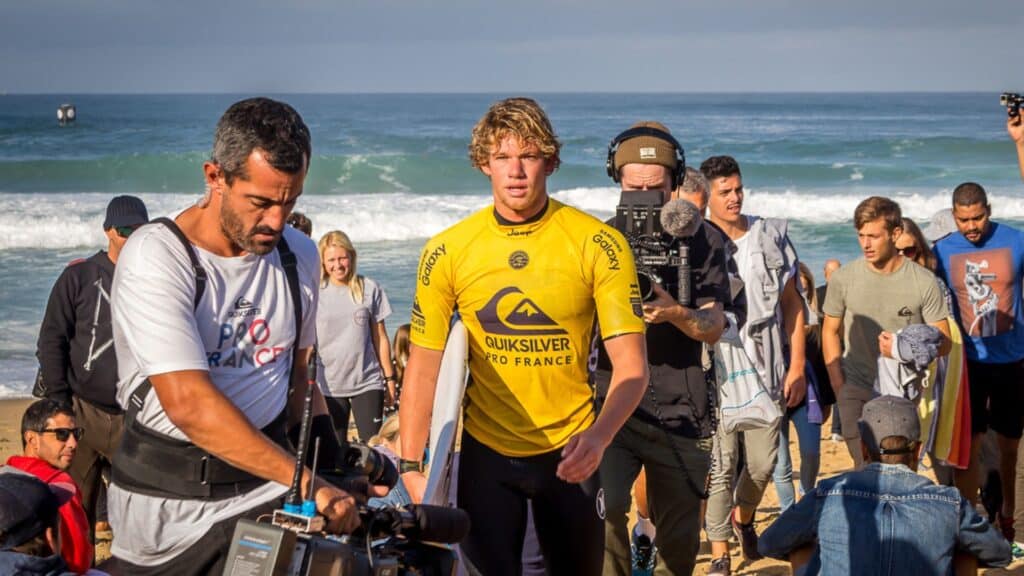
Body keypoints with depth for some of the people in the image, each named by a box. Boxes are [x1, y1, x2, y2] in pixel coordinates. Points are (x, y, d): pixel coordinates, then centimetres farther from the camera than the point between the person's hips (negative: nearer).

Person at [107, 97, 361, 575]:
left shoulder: (299, 254, 5)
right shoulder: (156, 257, -15)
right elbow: (188, 403, -25)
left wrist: (318, 428, 2)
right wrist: (305, 482, -28)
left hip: (265, 488, 4)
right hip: (167, 500, -3)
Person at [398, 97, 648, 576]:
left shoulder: (599, 244, -12)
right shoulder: (447, 252, -7)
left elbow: (631, 366, -14)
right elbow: (423, 369, -2)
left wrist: (597, 437, -31)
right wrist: (411, 467, -7)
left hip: (570, 451, 0)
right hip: (485, 451, 0)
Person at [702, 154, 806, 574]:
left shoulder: (771, 236, 8)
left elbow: (792, 303, 12)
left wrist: (797, 366, 8)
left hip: (767, 368, 3)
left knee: (763, 462, 6)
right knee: (721, 465, -3)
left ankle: (743, 518, 37)